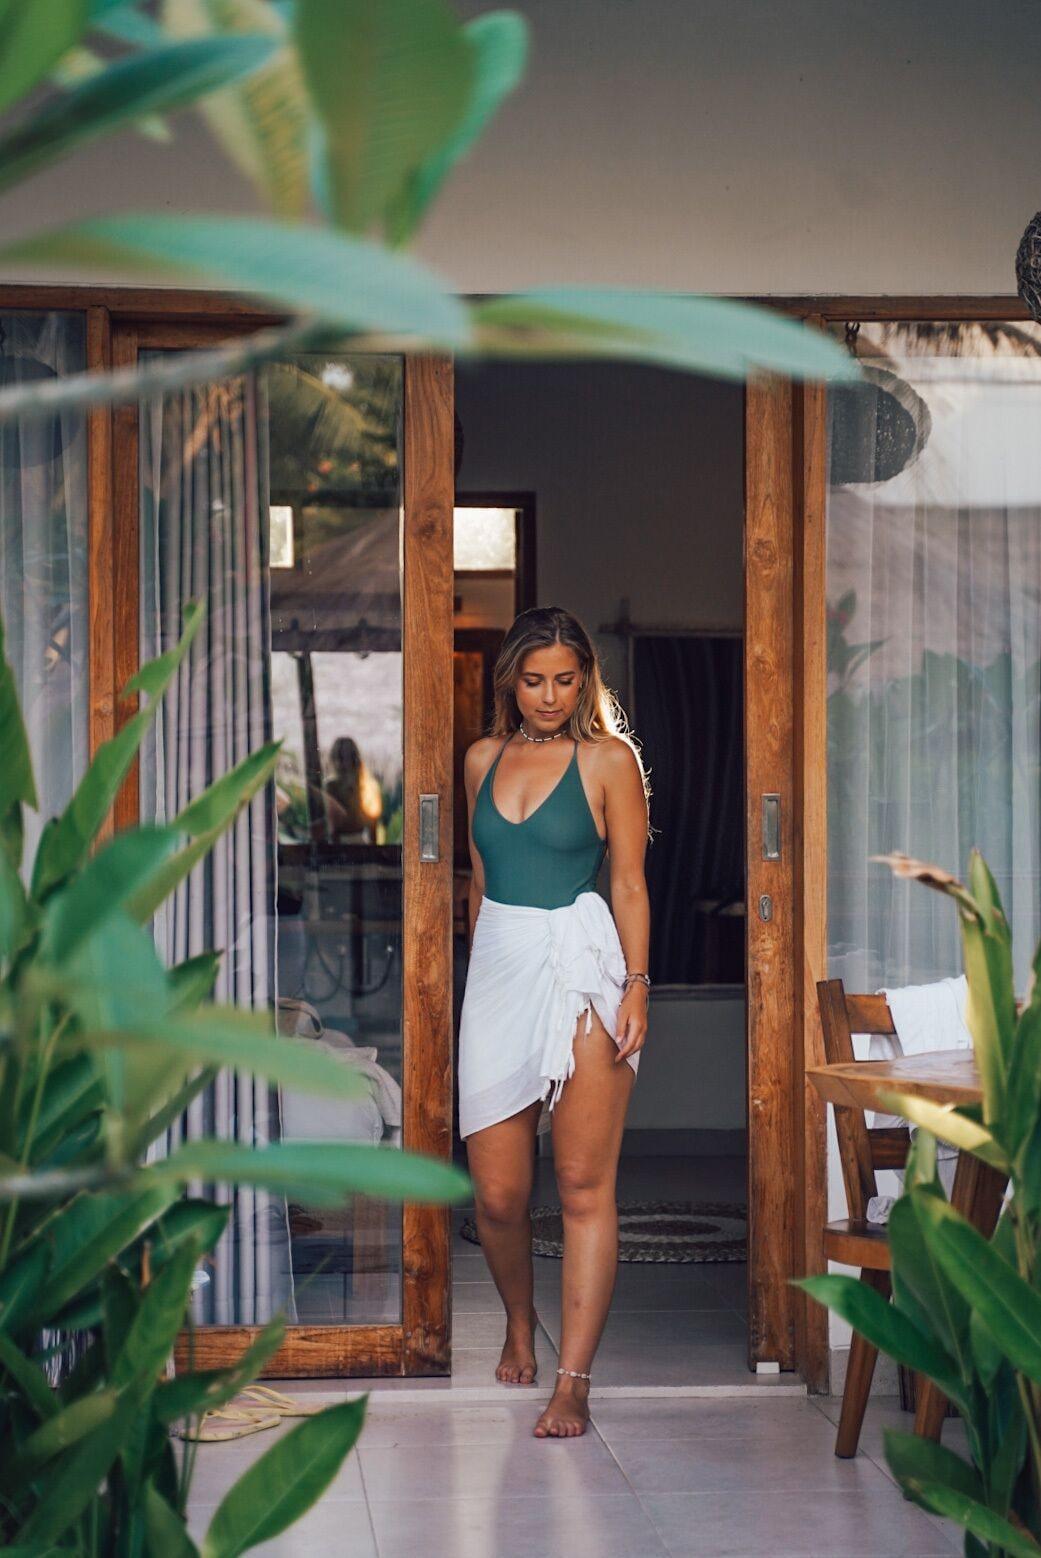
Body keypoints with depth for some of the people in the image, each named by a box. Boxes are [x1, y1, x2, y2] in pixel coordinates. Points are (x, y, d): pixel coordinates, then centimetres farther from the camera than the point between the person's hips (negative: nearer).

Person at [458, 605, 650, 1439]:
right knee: (497, 1191, 2)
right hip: (498, 969, 4)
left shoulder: (608, 760, 1)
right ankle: (520, 1322, 31)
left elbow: (631, 885, -2)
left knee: (584, 1183, -6)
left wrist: (637, 985, -11)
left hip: (581, 967, -4)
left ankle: (573, 1379, -3)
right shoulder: (484, 760, 13)